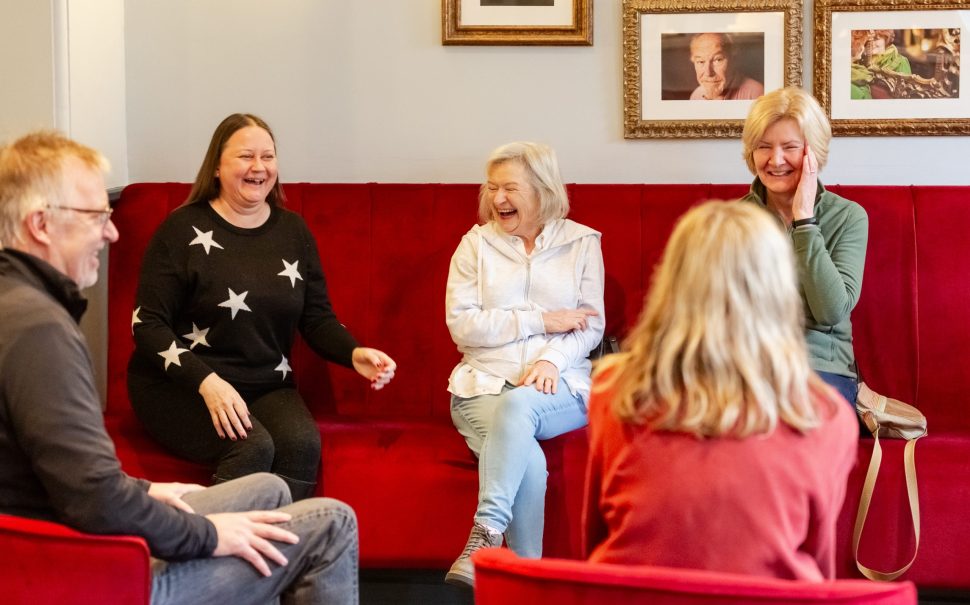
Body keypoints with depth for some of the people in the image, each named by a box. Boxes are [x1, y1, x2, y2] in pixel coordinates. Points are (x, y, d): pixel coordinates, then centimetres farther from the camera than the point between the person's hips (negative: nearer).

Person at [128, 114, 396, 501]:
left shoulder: (293, 231, 11)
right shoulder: (184, 229, -3)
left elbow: (318, 318, 12)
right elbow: (147, 324, -7)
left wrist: (354, 354, -11)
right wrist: (206, 382, -21)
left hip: (267, 386, 4)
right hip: (180, 385, -4)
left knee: (303, 444, -28)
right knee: (253, 447, -32)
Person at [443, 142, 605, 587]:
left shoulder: (582, 242, 10)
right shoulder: (476, 244, 10)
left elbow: (591, 326, 4)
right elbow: (461, 325, -1)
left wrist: (552, 359, -17)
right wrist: (541, 321, -7)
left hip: (560, 385, 0)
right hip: (484, 383, 0)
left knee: (517, 405, -37)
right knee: (526, 458, -32)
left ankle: (486, 535, -41)